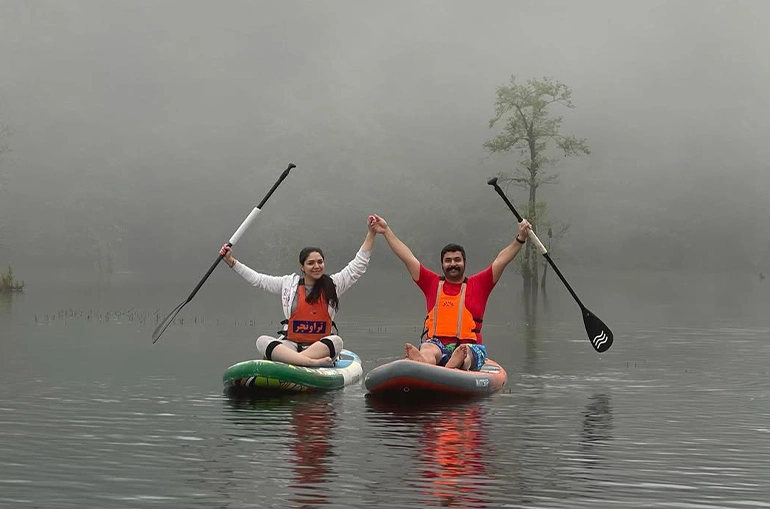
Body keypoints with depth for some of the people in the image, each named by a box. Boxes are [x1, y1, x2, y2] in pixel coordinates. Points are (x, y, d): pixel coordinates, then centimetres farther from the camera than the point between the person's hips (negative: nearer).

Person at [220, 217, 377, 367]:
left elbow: (358, 264, 9)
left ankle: (288, 360, -45)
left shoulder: (333, 284, 11)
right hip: (290, 344, 0)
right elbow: (257, 278, 13)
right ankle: (312, 362, -49)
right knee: (262, 341, -30)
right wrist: (231, 261, 8)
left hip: (320, 346, 0)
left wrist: (371, 233, 4)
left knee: (336, 341, -34)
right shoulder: (289, 283, 12)